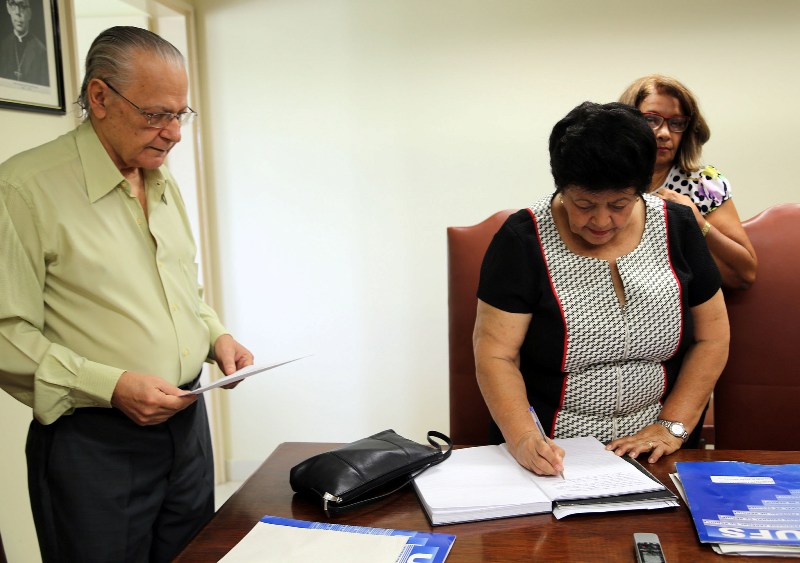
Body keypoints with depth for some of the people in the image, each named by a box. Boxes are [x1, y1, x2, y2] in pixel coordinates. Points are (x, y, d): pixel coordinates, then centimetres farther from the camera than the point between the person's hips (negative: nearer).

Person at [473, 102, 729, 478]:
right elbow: (494, 354, -11)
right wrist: (523, 439, -24)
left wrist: (673, 426, -2)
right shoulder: (524, 240, -9)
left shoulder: (675, 227, 2)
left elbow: (711, 337, 8)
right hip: (553, 457, -1)